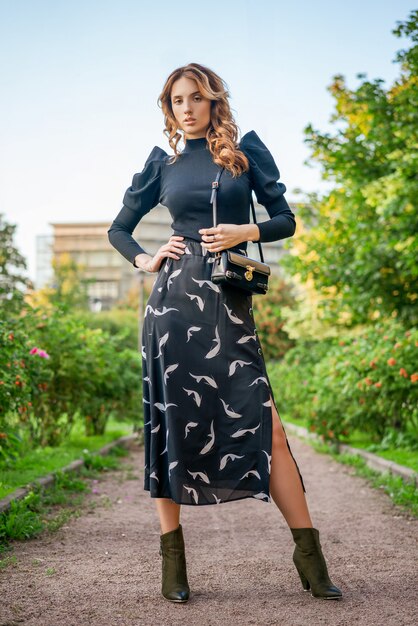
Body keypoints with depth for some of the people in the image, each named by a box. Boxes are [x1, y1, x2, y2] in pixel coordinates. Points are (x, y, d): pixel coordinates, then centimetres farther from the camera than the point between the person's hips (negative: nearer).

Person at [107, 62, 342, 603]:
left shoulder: (247, 149, 12)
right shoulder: (162, 163, 14)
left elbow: (286, 219, 11)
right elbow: (118, 228, 22)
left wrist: (245, 231, -7)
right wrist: (144, 260, 4)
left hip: (231, 305, 0)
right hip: (176, 300, 1)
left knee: (265, 427, -7)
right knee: (171, 424, 0)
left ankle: (309, 557, 0)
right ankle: (172, 559, 10)